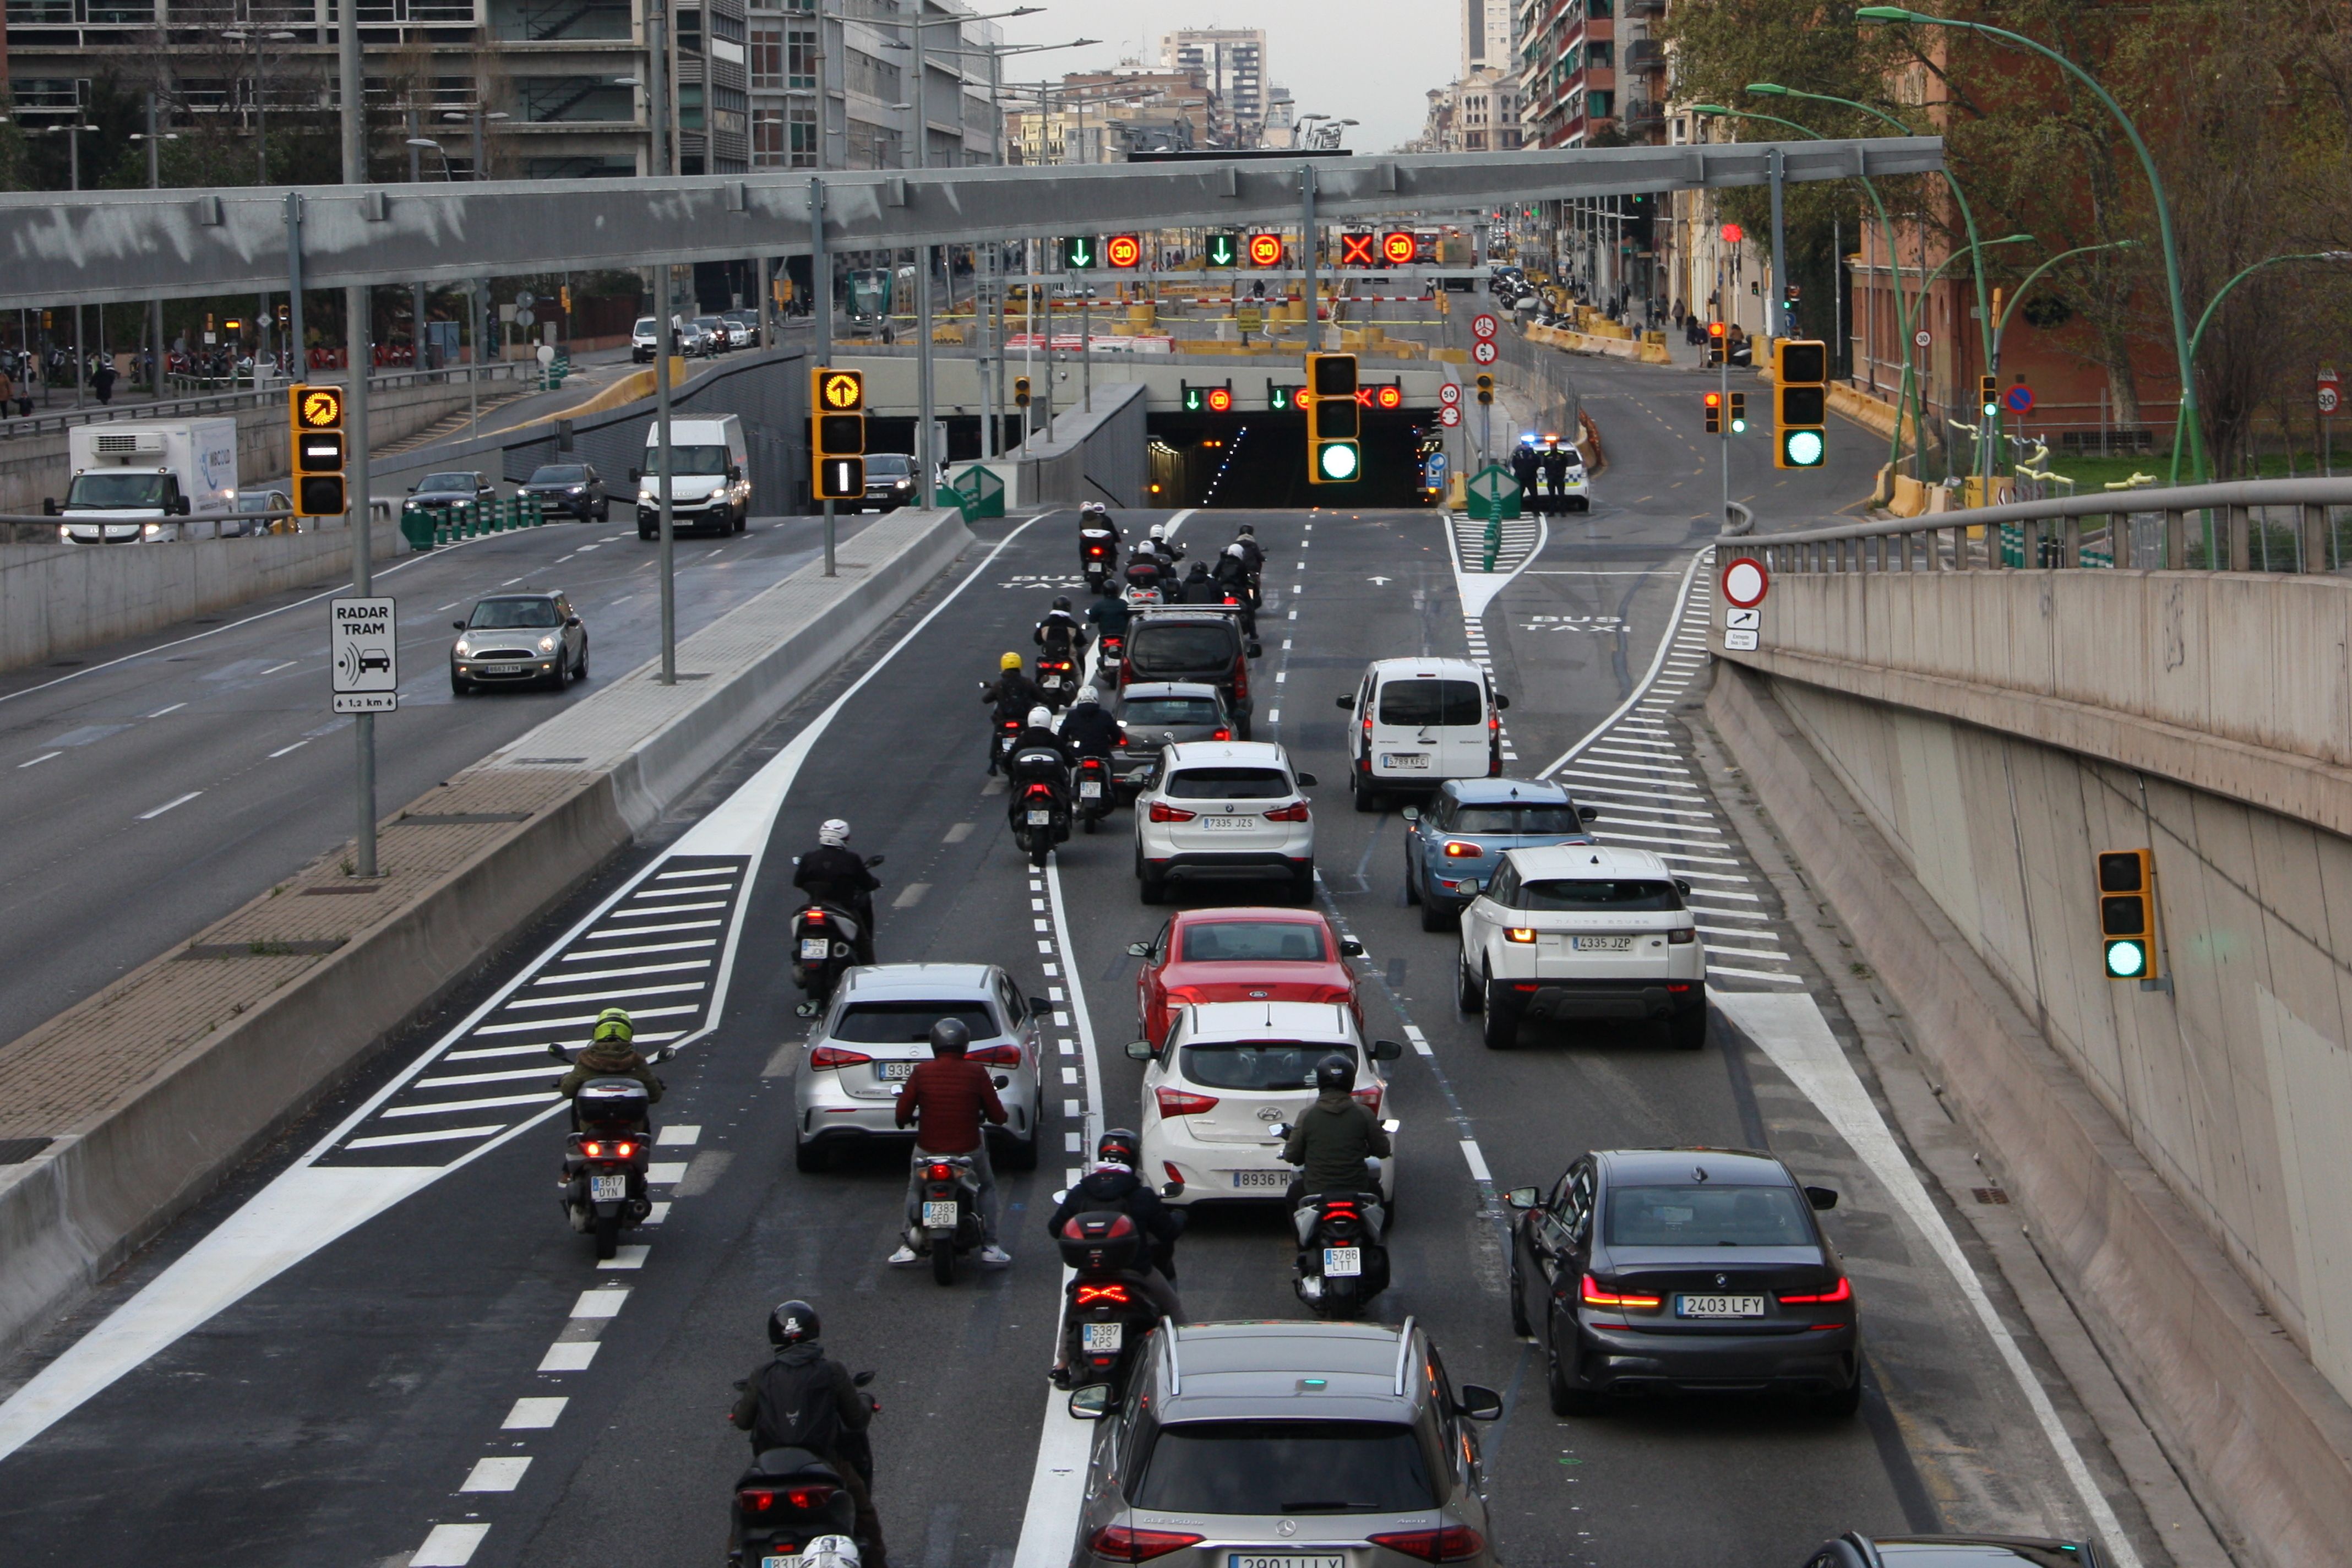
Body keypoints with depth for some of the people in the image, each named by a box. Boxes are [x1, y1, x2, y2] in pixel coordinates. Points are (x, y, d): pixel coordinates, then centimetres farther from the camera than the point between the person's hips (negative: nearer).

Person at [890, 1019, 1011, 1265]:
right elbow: (997, 1116, -3)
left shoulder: (921, 1072, -7)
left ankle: (908, 1246, 19)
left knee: (915, 1190, 28)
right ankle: (989, 1246, 17)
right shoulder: (976, 1073, -8)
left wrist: (907, 1120, 20)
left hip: (928, 1151, 0)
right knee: (987, 1188, 26)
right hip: (969, 1150, 0)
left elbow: (902, 1114, -4)